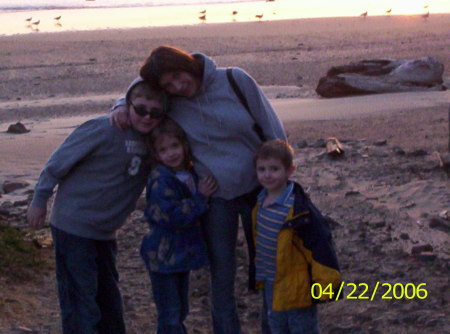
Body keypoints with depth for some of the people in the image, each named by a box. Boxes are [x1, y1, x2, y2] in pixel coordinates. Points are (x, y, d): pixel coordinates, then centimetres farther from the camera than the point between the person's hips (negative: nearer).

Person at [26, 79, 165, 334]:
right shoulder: (104, 129, -20)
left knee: (109, 297, 19)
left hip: (105, 232, 7)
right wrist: (40, 201, -7)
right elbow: (59, 162, -13)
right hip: (73, 226, -7)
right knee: (80, 297, -5)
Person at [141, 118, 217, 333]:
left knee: (180, 311, 19)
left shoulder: (191, 174, 5)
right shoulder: (160, 180, -19)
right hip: (163, 257, -8)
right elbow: (171, 216, -26)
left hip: (182, 255, 8)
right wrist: (200, 198, -23)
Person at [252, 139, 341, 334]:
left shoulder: (301, 211, -24)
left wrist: (323, 286, -17)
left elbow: (320, 245, -21)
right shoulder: (260, 202, 0)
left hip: (297, 290, -8)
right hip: (271, 288, 8)